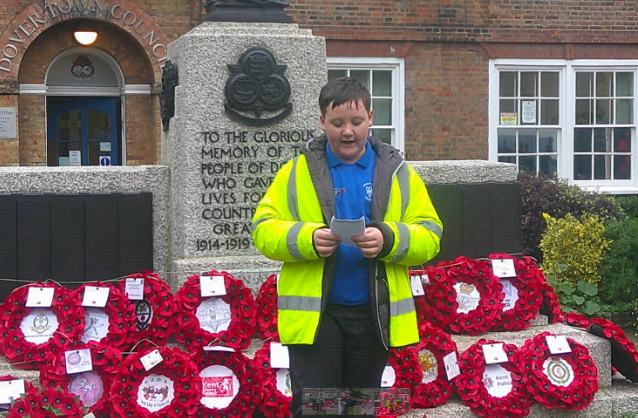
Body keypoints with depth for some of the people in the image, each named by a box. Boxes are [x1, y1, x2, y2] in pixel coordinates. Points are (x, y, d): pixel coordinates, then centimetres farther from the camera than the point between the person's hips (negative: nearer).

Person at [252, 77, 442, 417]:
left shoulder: (398, 173, 7)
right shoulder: (296, 172, 4)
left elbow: (429, 236, 0)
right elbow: (263, 229, -3)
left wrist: (388, 239, -20)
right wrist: (307, 239, -21)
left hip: (374, 313, 2)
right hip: (314, 312, -2)